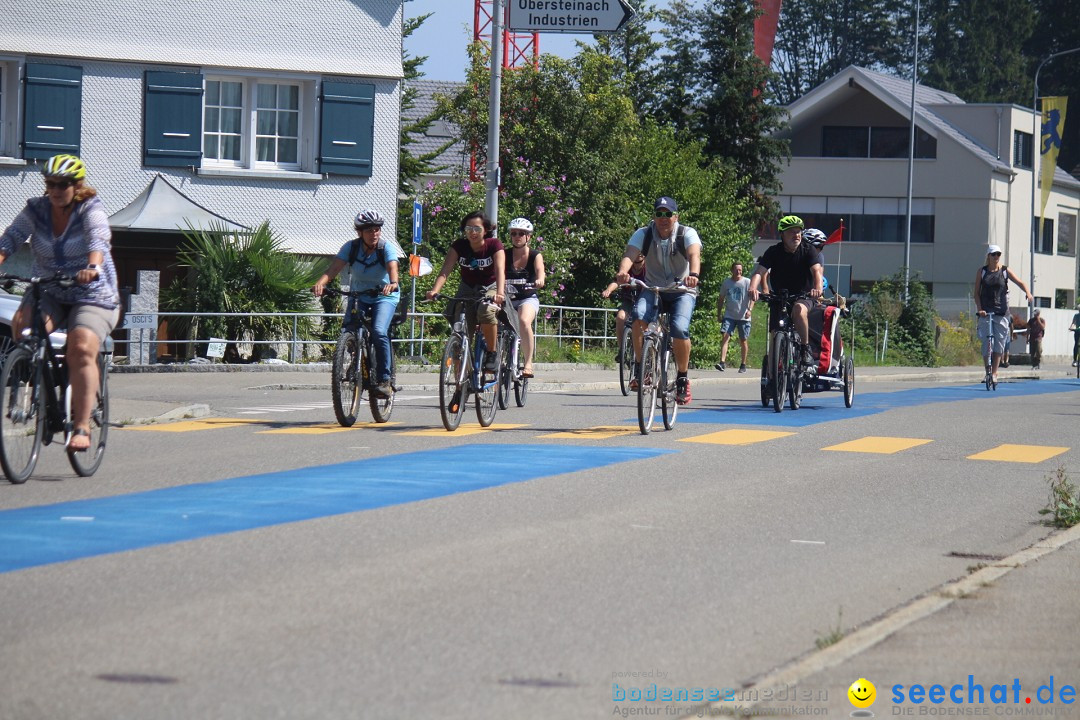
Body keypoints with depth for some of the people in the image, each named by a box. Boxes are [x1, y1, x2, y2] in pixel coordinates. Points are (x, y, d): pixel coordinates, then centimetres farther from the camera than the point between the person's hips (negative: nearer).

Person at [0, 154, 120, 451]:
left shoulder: (91, 209, -11)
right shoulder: (36, 210, 0)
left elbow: (98, 238, -31)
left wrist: (93, 266, -51)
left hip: (92, 295, -3)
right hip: (49, 293, 3)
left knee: (81, 349, -25)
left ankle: (81, 427, -23)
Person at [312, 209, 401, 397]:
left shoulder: (387, 247, -17)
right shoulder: (351, 247, -12)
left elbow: (392, 268, -35)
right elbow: (334, 268, -24)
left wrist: (393, 283, -58)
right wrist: (320, 283, -44)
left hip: (384, 296, -3)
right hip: (358, 296, 3)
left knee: (379, 332, -26)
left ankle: (384, 380, -17)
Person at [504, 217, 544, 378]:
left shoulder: (535, 256, 0)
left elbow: (540, 270, -20)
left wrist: (539, 280, -44)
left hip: (528, 299, -2)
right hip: (507, 299, 2)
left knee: (524, 321, -33)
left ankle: (528, 363, -26)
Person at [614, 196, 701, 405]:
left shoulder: (687, 234, -13)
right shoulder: (643, 234, -8)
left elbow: (694, 254, -32)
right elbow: (629, 254, -24)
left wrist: (693, 275, -55)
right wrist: (622, 272, -48)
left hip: (682, 292, -1)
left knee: (680, 329, -28)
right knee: (639, 315, -31)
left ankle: (683, 379, -8)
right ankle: (639, 369, -19)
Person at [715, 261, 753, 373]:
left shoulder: (747, 282, -1)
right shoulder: (726, 282, 8)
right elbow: (721, 299, 16)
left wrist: (749, 310, -22)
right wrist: (719, 314, 10)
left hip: (743, 317, -2)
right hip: (729, 315, 2)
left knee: (743, 340, 6)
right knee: (725, 336, -15)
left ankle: (743, 364, 18)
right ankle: (722, 362, -23)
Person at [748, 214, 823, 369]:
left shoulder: (809, 250, -7)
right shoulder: (773, 252, -6)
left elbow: (817, 270, -23)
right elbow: (759, 271, -19)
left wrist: (818, 288, -46)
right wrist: (753, 288, -41)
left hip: (804, 297, -2)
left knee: (799, 309, -37)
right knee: (774, 335, -10)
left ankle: (806, 349, -23)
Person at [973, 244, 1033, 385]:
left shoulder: (1005, 271, 5)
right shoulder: (981, 271, 5)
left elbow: (1020, 282, -4)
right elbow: (976, 292, 4)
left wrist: (1027, 293, -25)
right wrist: (979, 309, -10)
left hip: (1001, 311, 0)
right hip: (985, 311, 0)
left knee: (999, 343, -3)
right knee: (987, 342, -6)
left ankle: (994, 373, 1)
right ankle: (988, 372, 4)